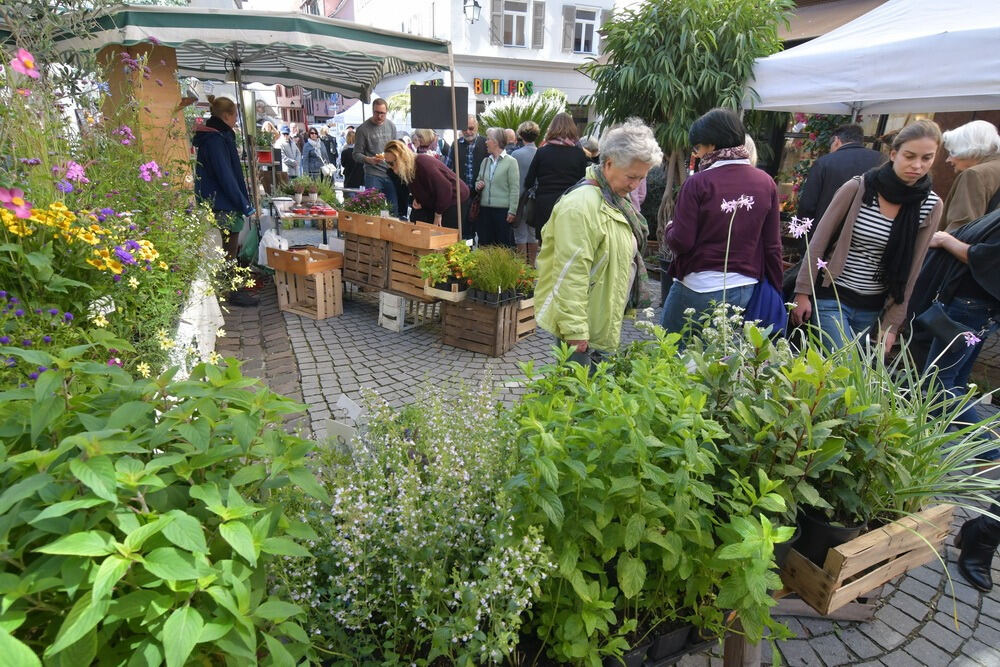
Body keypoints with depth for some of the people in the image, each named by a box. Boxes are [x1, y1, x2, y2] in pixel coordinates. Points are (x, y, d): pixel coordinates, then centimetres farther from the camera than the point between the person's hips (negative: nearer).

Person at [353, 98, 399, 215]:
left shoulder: (391, 126, 10)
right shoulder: (363, 129, -4)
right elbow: (357, 155, -3)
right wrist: (369, 159, -23)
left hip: (391, 174, 4)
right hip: (373, 175, -4)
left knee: (395, 209, 5)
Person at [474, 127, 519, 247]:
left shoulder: (510, 161, -4)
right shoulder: (485, 161, 13)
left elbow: (514, 189, -8)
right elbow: (479, 180, 26)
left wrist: (512, 211, -13)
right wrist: (478, 185, 2)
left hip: (502, 210, -5)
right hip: (484, 209, 6)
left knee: (504, 246, 0)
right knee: (484, 244, 9)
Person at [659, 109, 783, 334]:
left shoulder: (698, 183, -12)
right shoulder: (766, 183, 2)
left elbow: (681, 242, -13)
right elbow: (773, 245, 3)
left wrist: (669, 229, 9)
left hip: (698, 287, -5)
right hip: (745, 289, 5)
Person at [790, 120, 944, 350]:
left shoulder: (931, 206, 0)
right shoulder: (857, 188, -9)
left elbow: (910, 271, 3)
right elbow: (818, 242, -5)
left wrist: (892, 324, 2)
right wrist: (803, 293, -8)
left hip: (873, 308, 4)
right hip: (832, 297, -3)